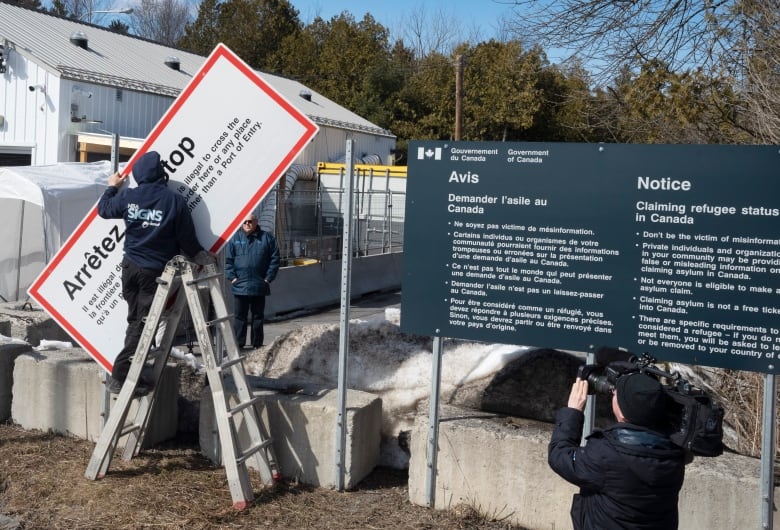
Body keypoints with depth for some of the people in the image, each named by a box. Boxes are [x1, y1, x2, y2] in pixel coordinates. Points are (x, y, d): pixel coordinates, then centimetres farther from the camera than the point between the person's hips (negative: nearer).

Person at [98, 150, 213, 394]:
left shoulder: (128, 197, 0)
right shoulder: (175, 200, -11)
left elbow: (104, 209, 21)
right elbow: (187, 239, -6)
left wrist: (112, 187, 38)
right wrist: (201, 256, 12)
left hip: (130, 267, 5)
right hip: (156, 271, -4)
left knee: (136, 322, 16)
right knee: (142, 324, -1)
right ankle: (120, 377, -2)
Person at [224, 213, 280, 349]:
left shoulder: (267, 238, 2)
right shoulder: (235, 238, 2)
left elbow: (274, 259, 2)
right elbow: (228, 260, 2)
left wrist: (269, 278, -4)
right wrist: (232, 277, -8)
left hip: (259, 285, 1)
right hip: (240, 285, 0)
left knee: (258, 316, 10)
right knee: (240, 316, 4)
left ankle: (257, 344, 19)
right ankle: (238, 343, 9)